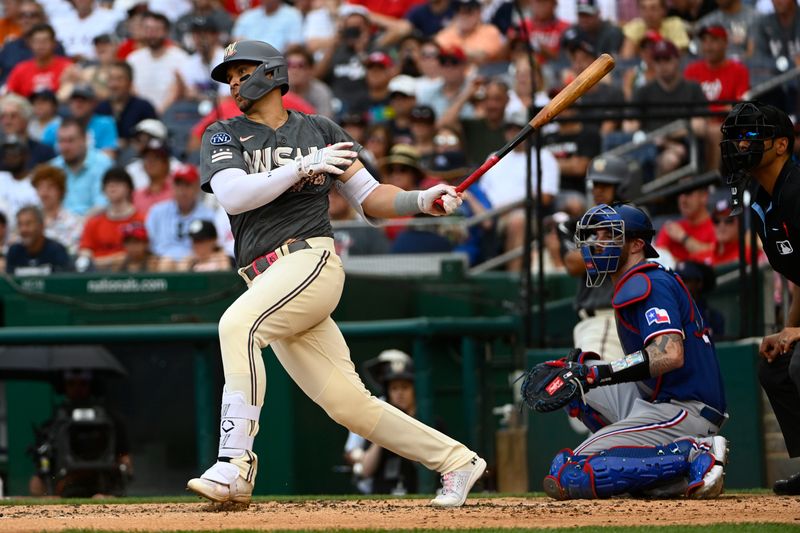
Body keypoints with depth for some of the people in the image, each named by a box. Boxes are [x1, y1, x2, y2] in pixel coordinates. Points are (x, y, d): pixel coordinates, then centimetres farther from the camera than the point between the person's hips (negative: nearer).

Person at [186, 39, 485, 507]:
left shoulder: (319, 131, 12)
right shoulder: (224, 136, 13)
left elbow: (368, 197, 15)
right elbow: (232, 194, -7)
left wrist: (422, 201, -3)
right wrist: (300, 168, -16)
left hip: (311, 259, -4)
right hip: (268, 279, 4)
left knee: (238, 324, -31)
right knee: (349, 403, 0)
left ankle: (235, 465, -36)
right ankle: (456, 461, 13)